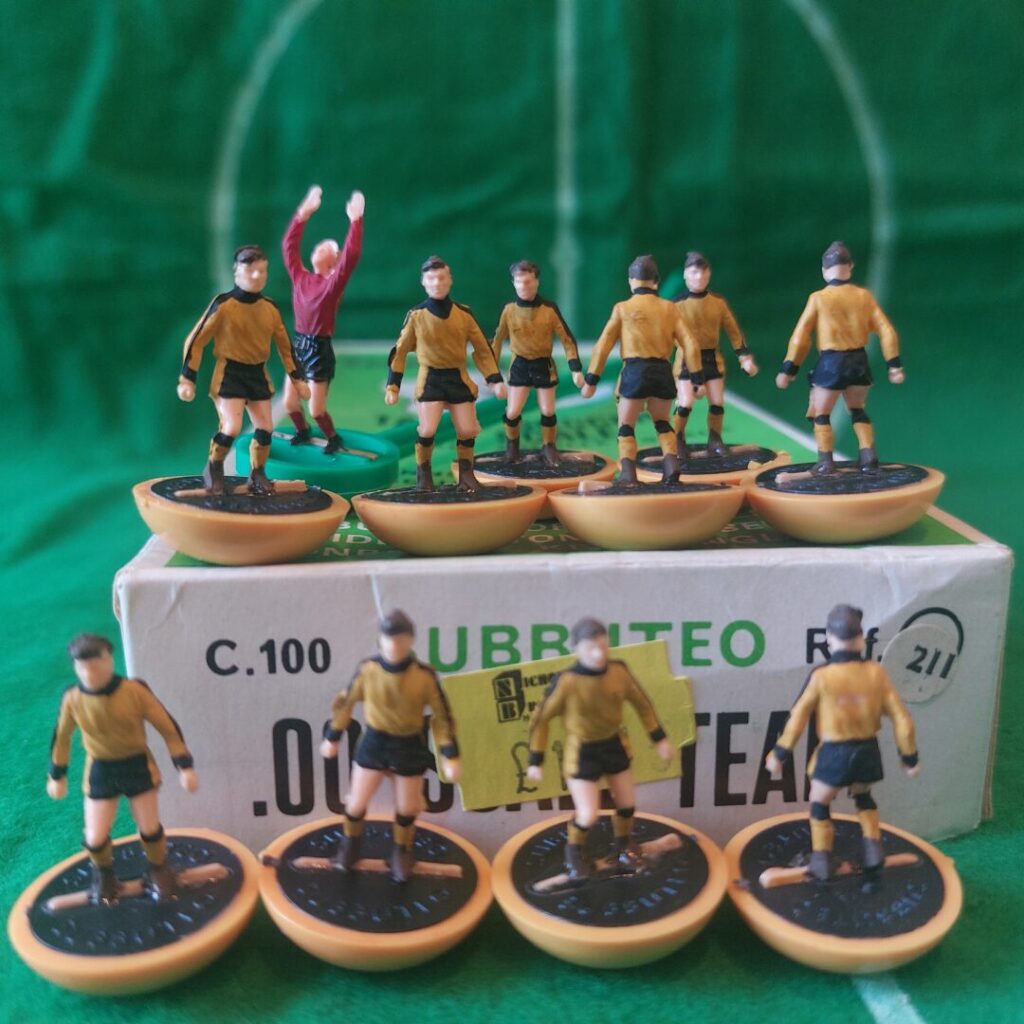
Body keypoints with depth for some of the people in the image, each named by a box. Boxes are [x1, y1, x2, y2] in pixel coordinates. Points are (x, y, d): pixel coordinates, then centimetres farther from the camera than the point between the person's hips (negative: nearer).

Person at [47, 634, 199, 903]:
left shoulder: (135, 691, -23)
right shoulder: (72, 699, -18)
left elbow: (168, 727, -13)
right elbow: (61, 737, 3)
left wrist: (184, 767, -12)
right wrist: (57, 776, 12)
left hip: (138, 766, -1)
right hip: (100, 771, 1)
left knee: (150, 829, 6)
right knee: (95, 838, 1)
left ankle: (158, 871, 38)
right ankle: (103, 876, 36)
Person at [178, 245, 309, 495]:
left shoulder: (270, 308, 1)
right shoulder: (223, 305, -14)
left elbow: (285, 344, 13)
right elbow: (195, 340, -10)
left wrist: (297, 379, 12)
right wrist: (187, 379, -12)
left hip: (258, 374, 5)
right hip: (229, 373, -5)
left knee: (265, 427, 1)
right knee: (231, 427, -17)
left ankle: (257, 476, 20)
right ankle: (213, 470, 9)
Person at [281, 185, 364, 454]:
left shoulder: (334, 282, -9)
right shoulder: (300, 277, 6)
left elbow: (352, 255, -23)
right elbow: (289, 245, 13)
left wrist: (355, 221, -23)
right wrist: (304, 212, 13)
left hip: (320, 348, -6)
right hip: (298, 345, 6)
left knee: (316, 409, -2)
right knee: (290, 403, 11)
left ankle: (334, 439, 25)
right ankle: (303, 432, 39)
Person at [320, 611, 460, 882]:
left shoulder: (424, 675, -21)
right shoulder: (368, 669, -17)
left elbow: (441, 715, -10)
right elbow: (346, 702, -1)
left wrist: (450, 756, -12)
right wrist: (332, 737, 8)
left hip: (409, 746, -1)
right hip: (374, 742, 1)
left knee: (407, 807, 14)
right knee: (356, 801, 9)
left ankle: (401, 852, 44)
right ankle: (350, 844, 42)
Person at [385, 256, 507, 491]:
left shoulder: (464, 313, -1)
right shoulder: (416, 315, -5)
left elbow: (483, 350, 5)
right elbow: (400, 352, 2)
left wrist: (496, 381, -1)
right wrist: (392, 386, -2)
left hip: (458, 378, 2)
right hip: (430, 379, -2)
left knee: (468, 431, 0)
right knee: (427, 430, -15)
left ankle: (466, 474, 24)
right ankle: (423, 474, 10)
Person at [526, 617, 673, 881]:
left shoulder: (618, 671, -16)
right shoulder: (566, 682, -28)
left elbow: (642, 703, 2)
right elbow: (540, 719, -15)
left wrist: (660, 739, 4)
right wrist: (536, 761, -11)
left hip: (614, 744, 4)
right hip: (582, 752, -4)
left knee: (627, 803, 16)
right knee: (588, 815, -8)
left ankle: (624, 844, 48)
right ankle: (575, 851, 27)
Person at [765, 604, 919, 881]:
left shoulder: (821, 676, -16)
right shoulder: (876, 672, -8)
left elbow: (798, 717, -9)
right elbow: (901, 718, -3)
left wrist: (779, 753, 1)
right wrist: (909, 756, 10)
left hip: (834, 754, -3)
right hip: (867, 751, 3)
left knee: (820, 803, 20)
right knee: (863, 796, 32)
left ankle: (821, 862, 21)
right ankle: (873, 849, 23)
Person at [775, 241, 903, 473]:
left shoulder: (818, 298, -7)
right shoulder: (864, 295, 1)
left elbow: (800, 336, -5)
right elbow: (886, 331, 0)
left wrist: (788, 369, 0)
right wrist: (894, 364, 6)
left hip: (831, 362, -4)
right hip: (858, 360, 4)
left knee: (821, 414, 13)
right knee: (858, 410, 24)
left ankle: (825, 461, 6)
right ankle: (868, 455, 15)